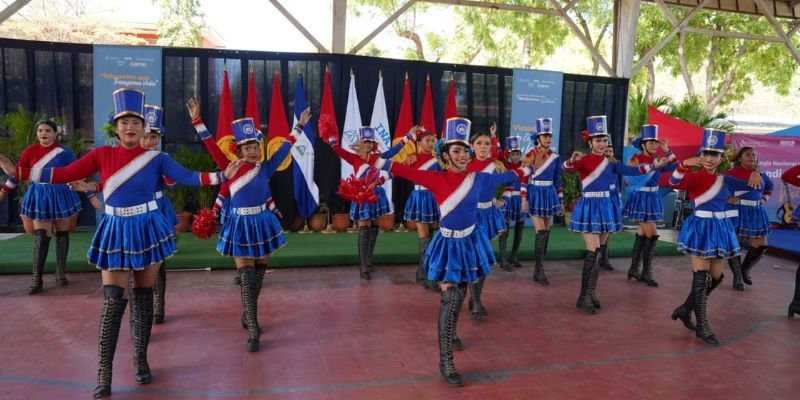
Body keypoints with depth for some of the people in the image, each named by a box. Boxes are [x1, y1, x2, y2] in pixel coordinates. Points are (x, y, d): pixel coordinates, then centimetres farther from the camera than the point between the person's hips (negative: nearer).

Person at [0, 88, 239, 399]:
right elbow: (63, 175, 0)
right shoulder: (102, 154, 0)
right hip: (115, 232, 0)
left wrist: (223, 175, -14)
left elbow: (189, 178, -6)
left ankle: (140, 360, 23)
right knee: (112, 301, -5)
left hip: (148, 229, 0)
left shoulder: (156, 158, -2)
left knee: (143, 297, 8)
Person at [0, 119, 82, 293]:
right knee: (41, 237, -5)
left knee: (62, 234, 6)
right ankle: (36, 279, -3)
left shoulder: (64, 153, -6)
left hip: (60, 195, 0)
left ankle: (60, 273, 16)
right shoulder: (29, 151, -2)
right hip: (39, 197, 0)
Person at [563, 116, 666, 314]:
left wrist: (653, 166, -2)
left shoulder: (610, 162, 10)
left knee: (599, 253, 9)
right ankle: (584, 296, -1)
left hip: (606, 207, 6)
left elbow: (632, 170, 8)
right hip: (589, 207, -6)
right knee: (593, 253, -10)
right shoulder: (583, 160, -7)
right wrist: (572, 160, -46)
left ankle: (591, 293, 19)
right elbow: (566, 169, -25)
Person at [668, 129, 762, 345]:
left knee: (715, 277, 12)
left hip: (720, 228, 7)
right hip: (700, 228, -7)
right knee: (701, 279, -5)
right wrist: (684, 164, -46)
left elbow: (749, 185, 11)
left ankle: (685, 309, 28)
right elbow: (674, 183, -28)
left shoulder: (725, 179, 9)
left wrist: (755, 175, -12)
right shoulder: (693, 177, -9)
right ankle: (702, 326, 4)